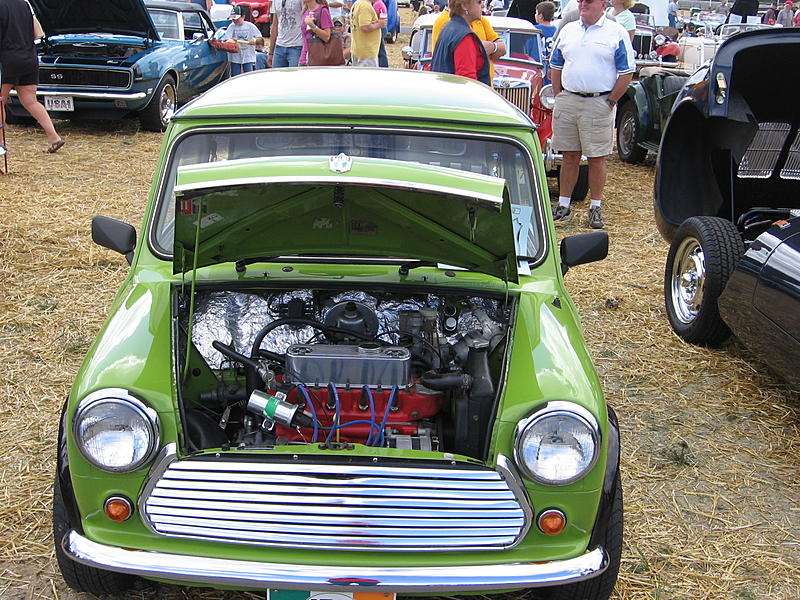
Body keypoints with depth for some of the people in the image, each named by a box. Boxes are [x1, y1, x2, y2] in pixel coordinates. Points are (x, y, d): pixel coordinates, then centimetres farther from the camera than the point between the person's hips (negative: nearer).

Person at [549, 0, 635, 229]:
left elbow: (626, 73, -3)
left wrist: (610, 102, -8)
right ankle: (563, 205, 17)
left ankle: (595, 208, 10)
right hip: (567, 101, 4)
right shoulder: (568, 30, 13)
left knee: (597, 158, 1)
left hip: (599, 103, -4)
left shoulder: (617, 33, -1)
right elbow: (556, 66, 18)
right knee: (569, 156, 9)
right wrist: (558, 96, 8)